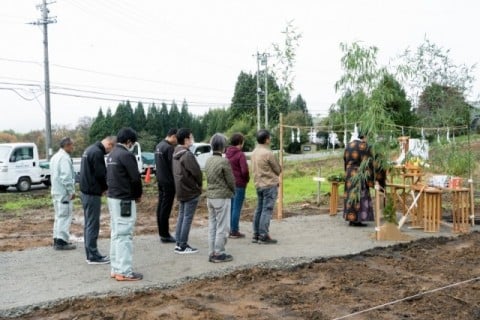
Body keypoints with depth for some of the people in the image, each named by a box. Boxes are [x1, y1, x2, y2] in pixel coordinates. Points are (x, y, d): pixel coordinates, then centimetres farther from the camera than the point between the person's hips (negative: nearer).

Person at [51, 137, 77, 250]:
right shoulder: (64, 158, -16)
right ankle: (61, 241, -5)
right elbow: (66, 177, -23)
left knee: (59, 216, 16)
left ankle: (57, 239, 21)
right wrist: (71, 191, -17)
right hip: (64, 192, -10)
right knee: (65, 216, -6)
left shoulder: (55, 157, 17)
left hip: (56, 191, 10)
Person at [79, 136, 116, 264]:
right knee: (93, 225, -4)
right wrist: (106, 187, -1)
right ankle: (93, 256, 1)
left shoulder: (90, 149, 14)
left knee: (89, 224, 14)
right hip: (92, 193, -10)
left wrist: (102, 187, 8)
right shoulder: (97, 152, -18)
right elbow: (100, 174, -20)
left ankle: (91, 253, 21)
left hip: (85, 191, 10)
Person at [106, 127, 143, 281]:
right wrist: (138, 194, -2)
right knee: (124, 235, -5)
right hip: (124, 199, -10)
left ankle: (116, 268, 20)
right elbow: (135, 178, -18)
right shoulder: (126, 155, -17)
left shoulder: (111, 155, 13)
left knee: (116, 234, 14)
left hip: (112, 197, 10)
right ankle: (124, 271, -2)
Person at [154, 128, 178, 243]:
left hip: (160, 180, 10)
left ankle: (162, 233, 20)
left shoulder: (158, 146, 12)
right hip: (168, 182, -10)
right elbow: (173, 166, -18)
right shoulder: (169, 148, -18)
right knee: (166, 208, -5)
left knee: (161, 206, 13)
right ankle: (165, 235, 1)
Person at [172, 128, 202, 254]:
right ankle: (183, 246, 3)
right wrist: (199, 185, -3)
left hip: (180, 190, 9)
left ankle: (179, 244, 19)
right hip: (191, 191, -9)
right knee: (187, 218, -2)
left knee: (181, 216, 14)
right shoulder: (188, 155, -20)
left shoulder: (176, 154, 9)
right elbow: (196, 172, -20)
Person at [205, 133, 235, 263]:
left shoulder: (208, 161, 5)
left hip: (210, 197, 7)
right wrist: (233, 191, 9)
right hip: (222, 197, -7)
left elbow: (208, 178, 10)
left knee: (212, 226, 13)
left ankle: (212, 253, 18)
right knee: (222, 227, 2)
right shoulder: (224, 161, -17)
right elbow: (231, 181, -12)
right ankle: (219, 254, 7)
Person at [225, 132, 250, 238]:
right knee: (237, 208, 0)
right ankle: (234, 231, 6)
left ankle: (231, 229, 21)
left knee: (231, 207, 14)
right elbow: (244, 171, -21)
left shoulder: (227, 154, 7)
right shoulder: (240, 154, -15)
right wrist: (247, 179, -3)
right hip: (239, 184, -7)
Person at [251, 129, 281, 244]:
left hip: (258, 184, 8)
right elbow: (278, 170, -9)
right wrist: (277, 173, 13)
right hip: (270, 184, -8)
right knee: (267, 210, -4)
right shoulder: (268, 153, -17)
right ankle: (263, 236, -2)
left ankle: (256, 235, 17)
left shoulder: (254, 152, 8)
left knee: (259, 210, 13)